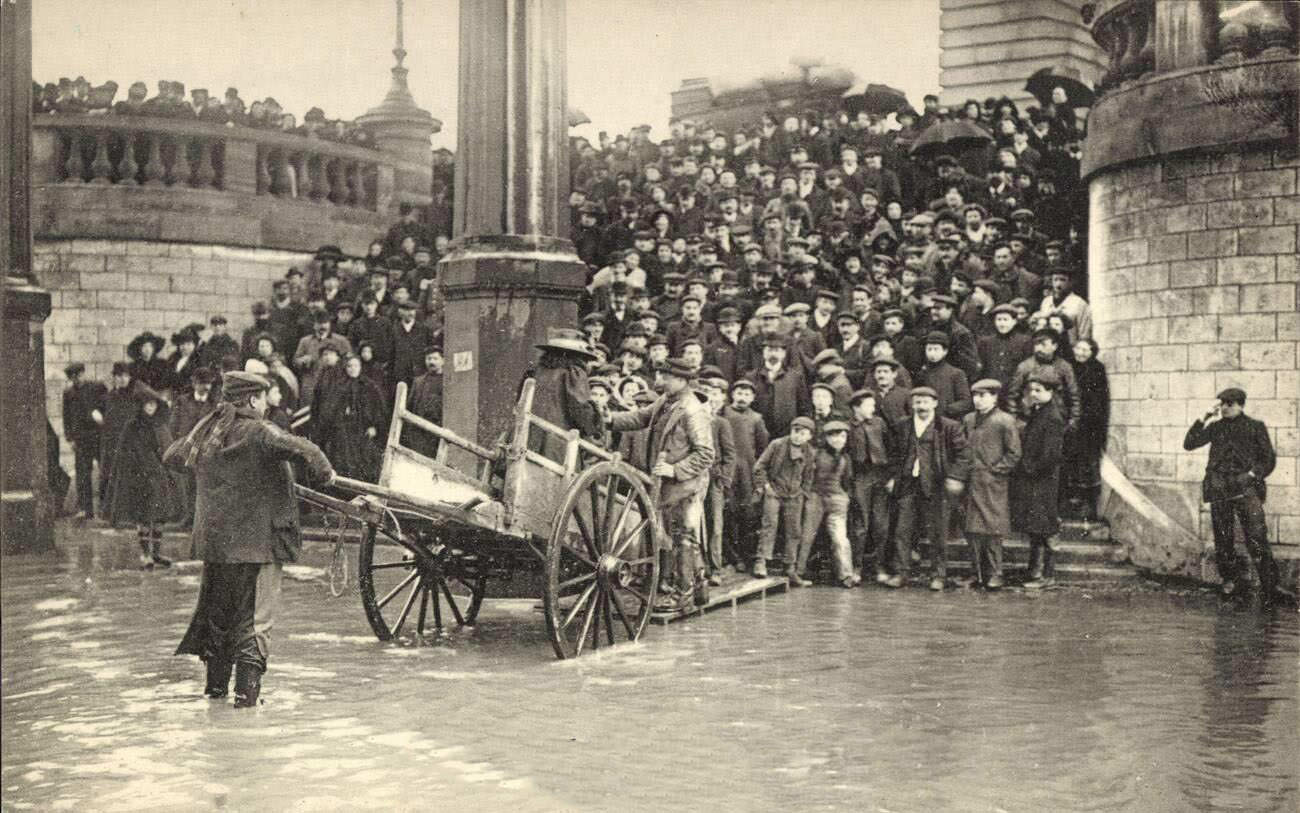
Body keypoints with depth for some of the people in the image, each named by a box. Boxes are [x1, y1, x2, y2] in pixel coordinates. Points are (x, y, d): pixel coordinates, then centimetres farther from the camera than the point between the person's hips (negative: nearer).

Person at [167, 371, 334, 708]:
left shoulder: (203, 432, 8)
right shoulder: (258, 434, -13)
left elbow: (171, 455, 25)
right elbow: (302, 449, -28)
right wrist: (325, 471, -11)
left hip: (212, 539, 7)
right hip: (256, 541, -7)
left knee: (216, 611, 20)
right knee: (255, 617, 0)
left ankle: (216, 683, 28)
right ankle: (246, 688, -5)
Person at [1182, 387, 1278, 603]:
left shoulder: (1256, 427, 9)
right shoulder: (1216, 427, 15)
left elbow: (1269, 459, 8)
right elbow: (1189, 444, 8)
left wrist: (1253, 474, -7)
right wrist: (1203, 419, 3)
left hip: (1245, 486, -3)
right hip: (1219, 486, 3)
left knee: (1256, 536, -13)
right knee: (1222, 537, 6)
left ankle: (1268, 585, -7)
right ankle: (1230, 577, 25)